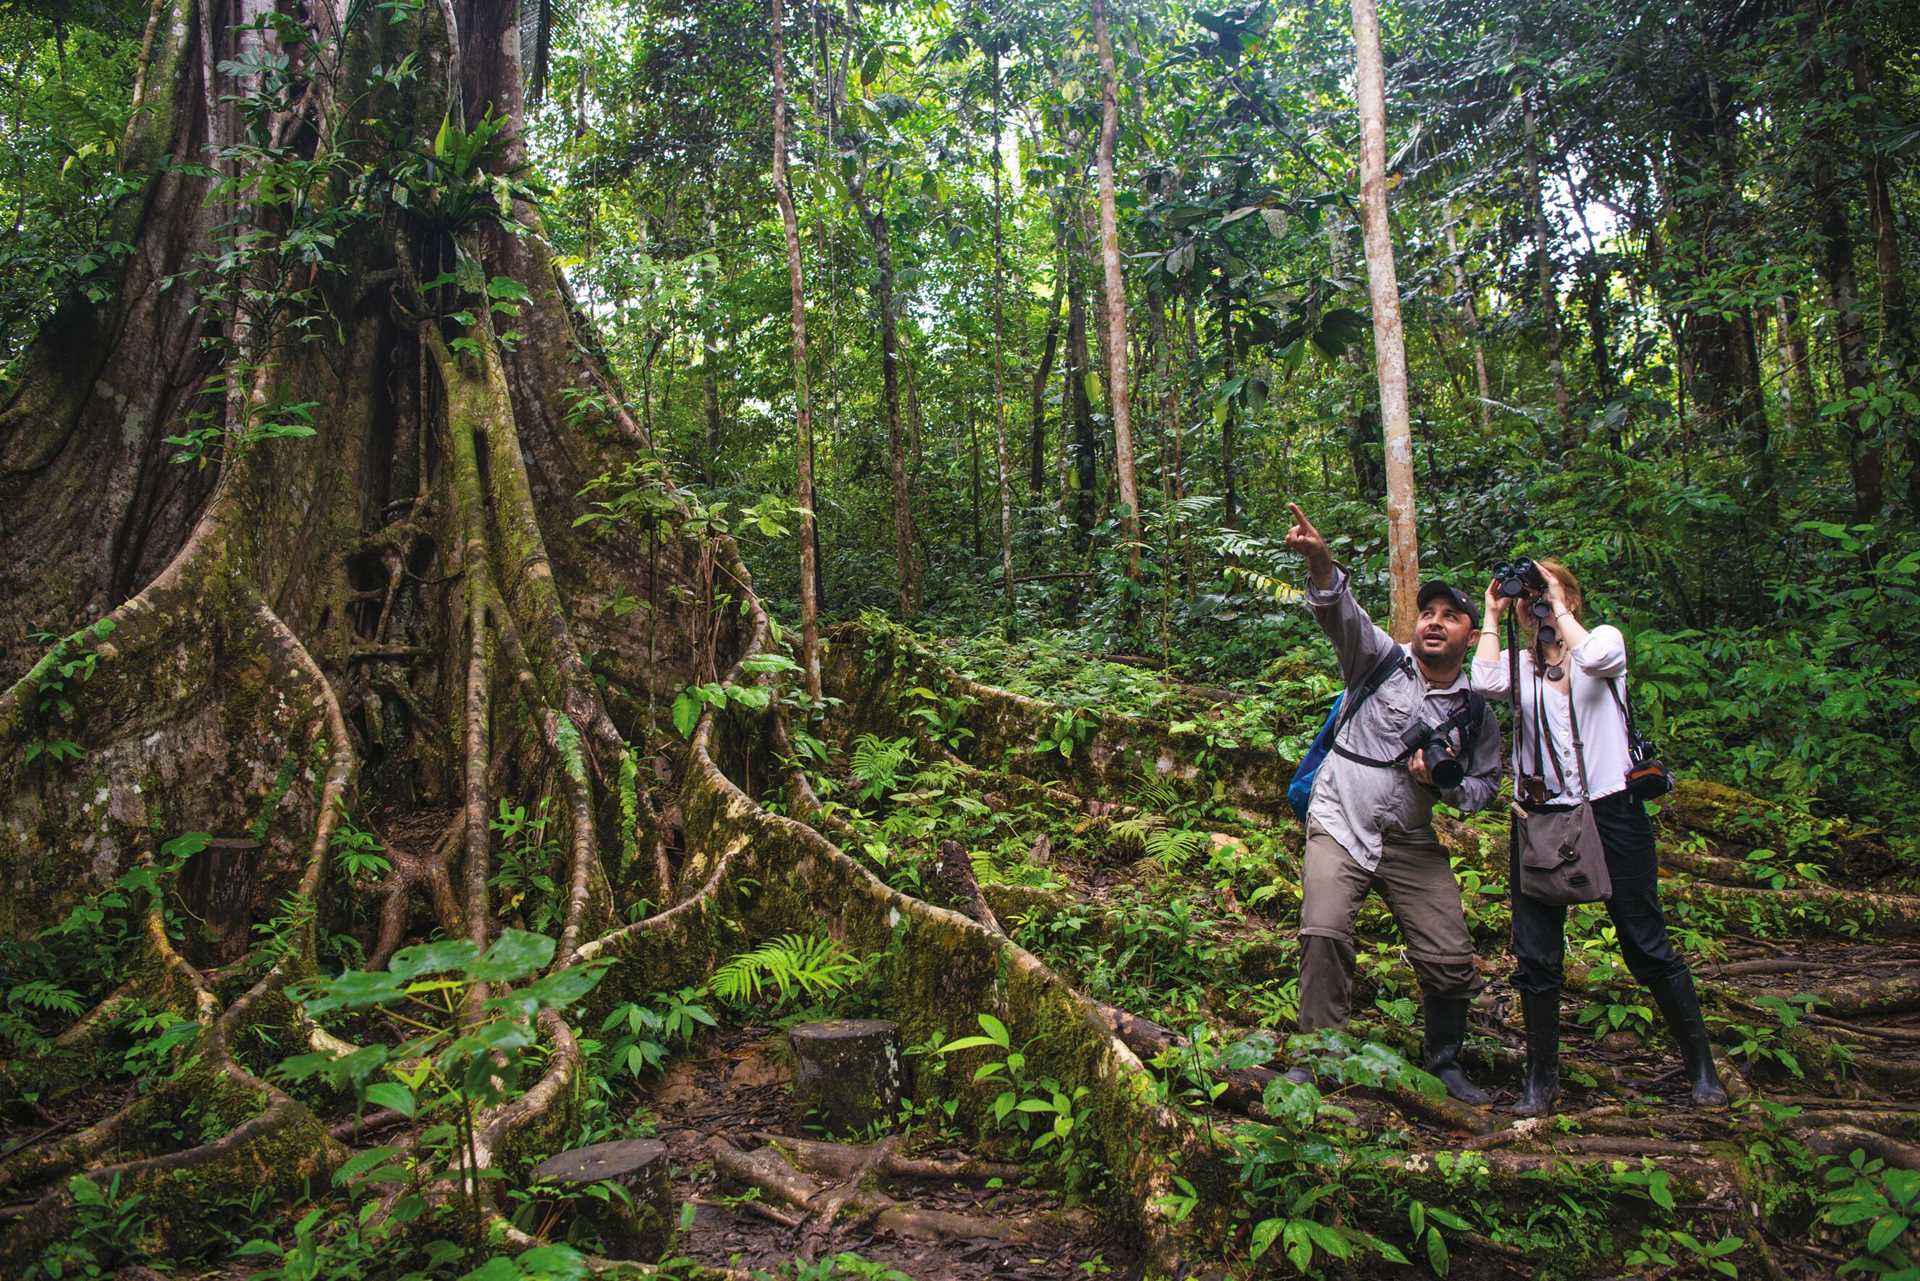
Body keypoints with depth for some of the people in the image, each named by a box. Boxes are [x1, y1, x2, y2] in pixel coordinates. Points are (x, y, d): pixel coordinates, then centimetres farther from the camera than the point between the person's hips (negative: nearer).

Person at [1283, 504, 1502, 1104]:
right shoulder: (1382, 659, -1)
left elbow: (1486, 784, 15)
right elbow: (1341, 612, -19)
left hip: (1412, 843, 3)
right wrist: (1320, 561, -40)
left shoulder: (1476, 712, 7)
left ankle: (1445, 1064, 27)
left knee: (1451, 959, 1)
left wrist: (1445, 782, -9)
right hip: (1339, 826, -3)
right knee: (1325, 932, -21)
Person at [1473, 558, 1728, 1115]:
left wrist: (1558, 607, -10)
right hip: (1541, 816, 2)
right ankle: (1541, 1079, 16)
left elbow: (1594, 658, -20)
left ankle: (1702, 1067, 23)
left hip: (1610, 811, -2)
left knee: (1648, 945, 4)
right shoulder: (1518, 663, 8)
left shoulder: (1604, 638, 5)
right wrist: (1493, 616, -6)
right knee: (1535, 955, 2)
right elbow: (1486, 682, -15)